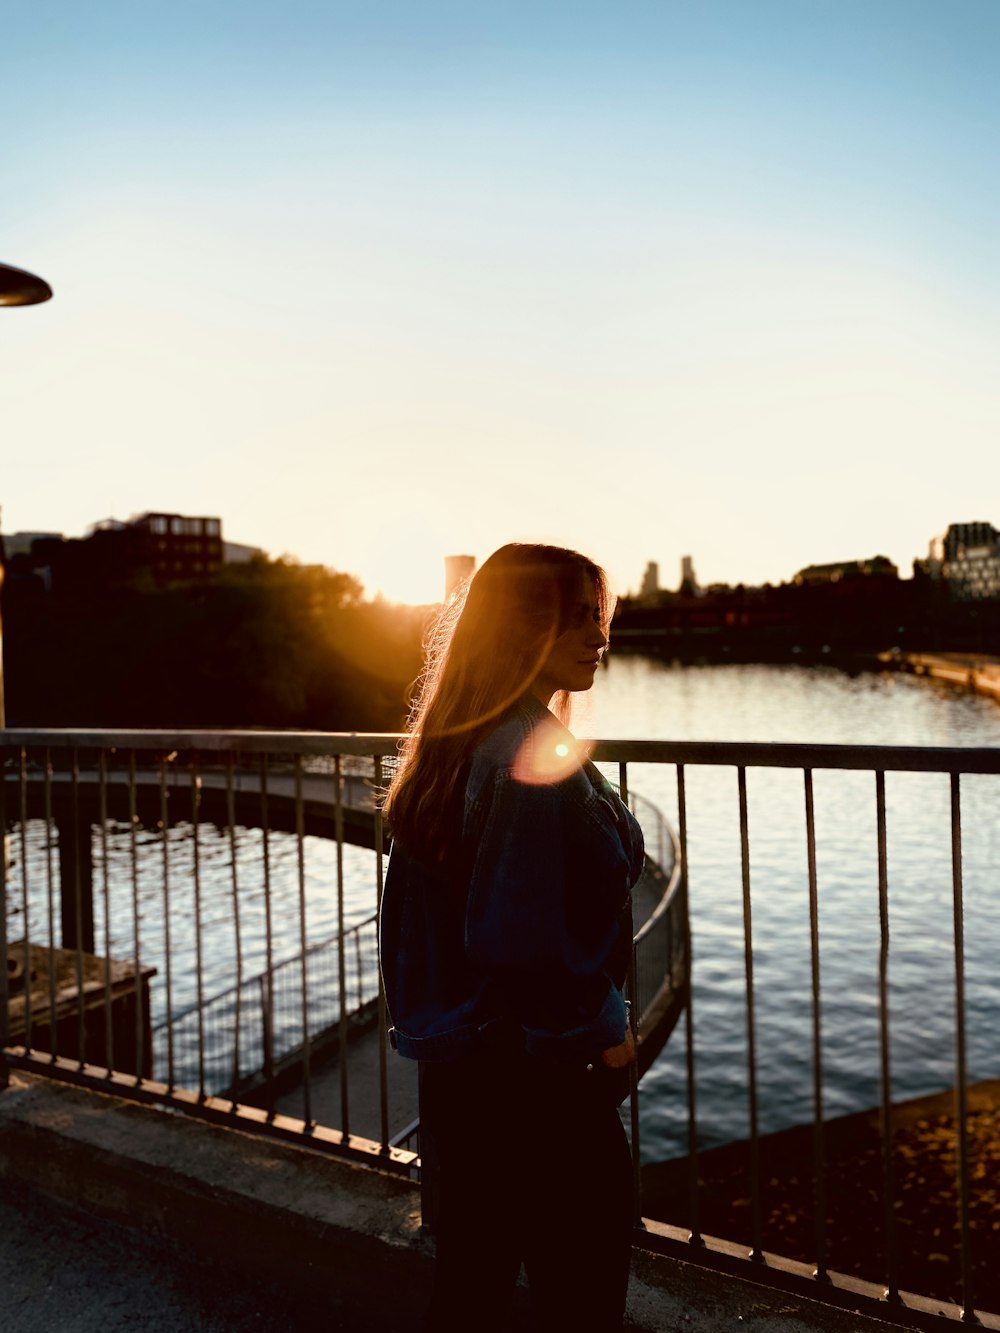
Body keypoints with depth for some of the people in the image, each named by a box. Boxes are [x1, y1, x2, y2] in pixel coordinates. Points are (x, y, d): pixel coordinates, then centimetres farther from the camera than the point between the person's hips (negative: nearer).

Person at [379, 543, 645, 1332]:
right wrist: (600, 1031, -11)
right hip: (537, 1075, -8)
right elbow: (524, 935, -26)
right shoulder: (538, 757, -23)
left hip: (457, 1065, 9)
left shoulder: (453, 749, 5)